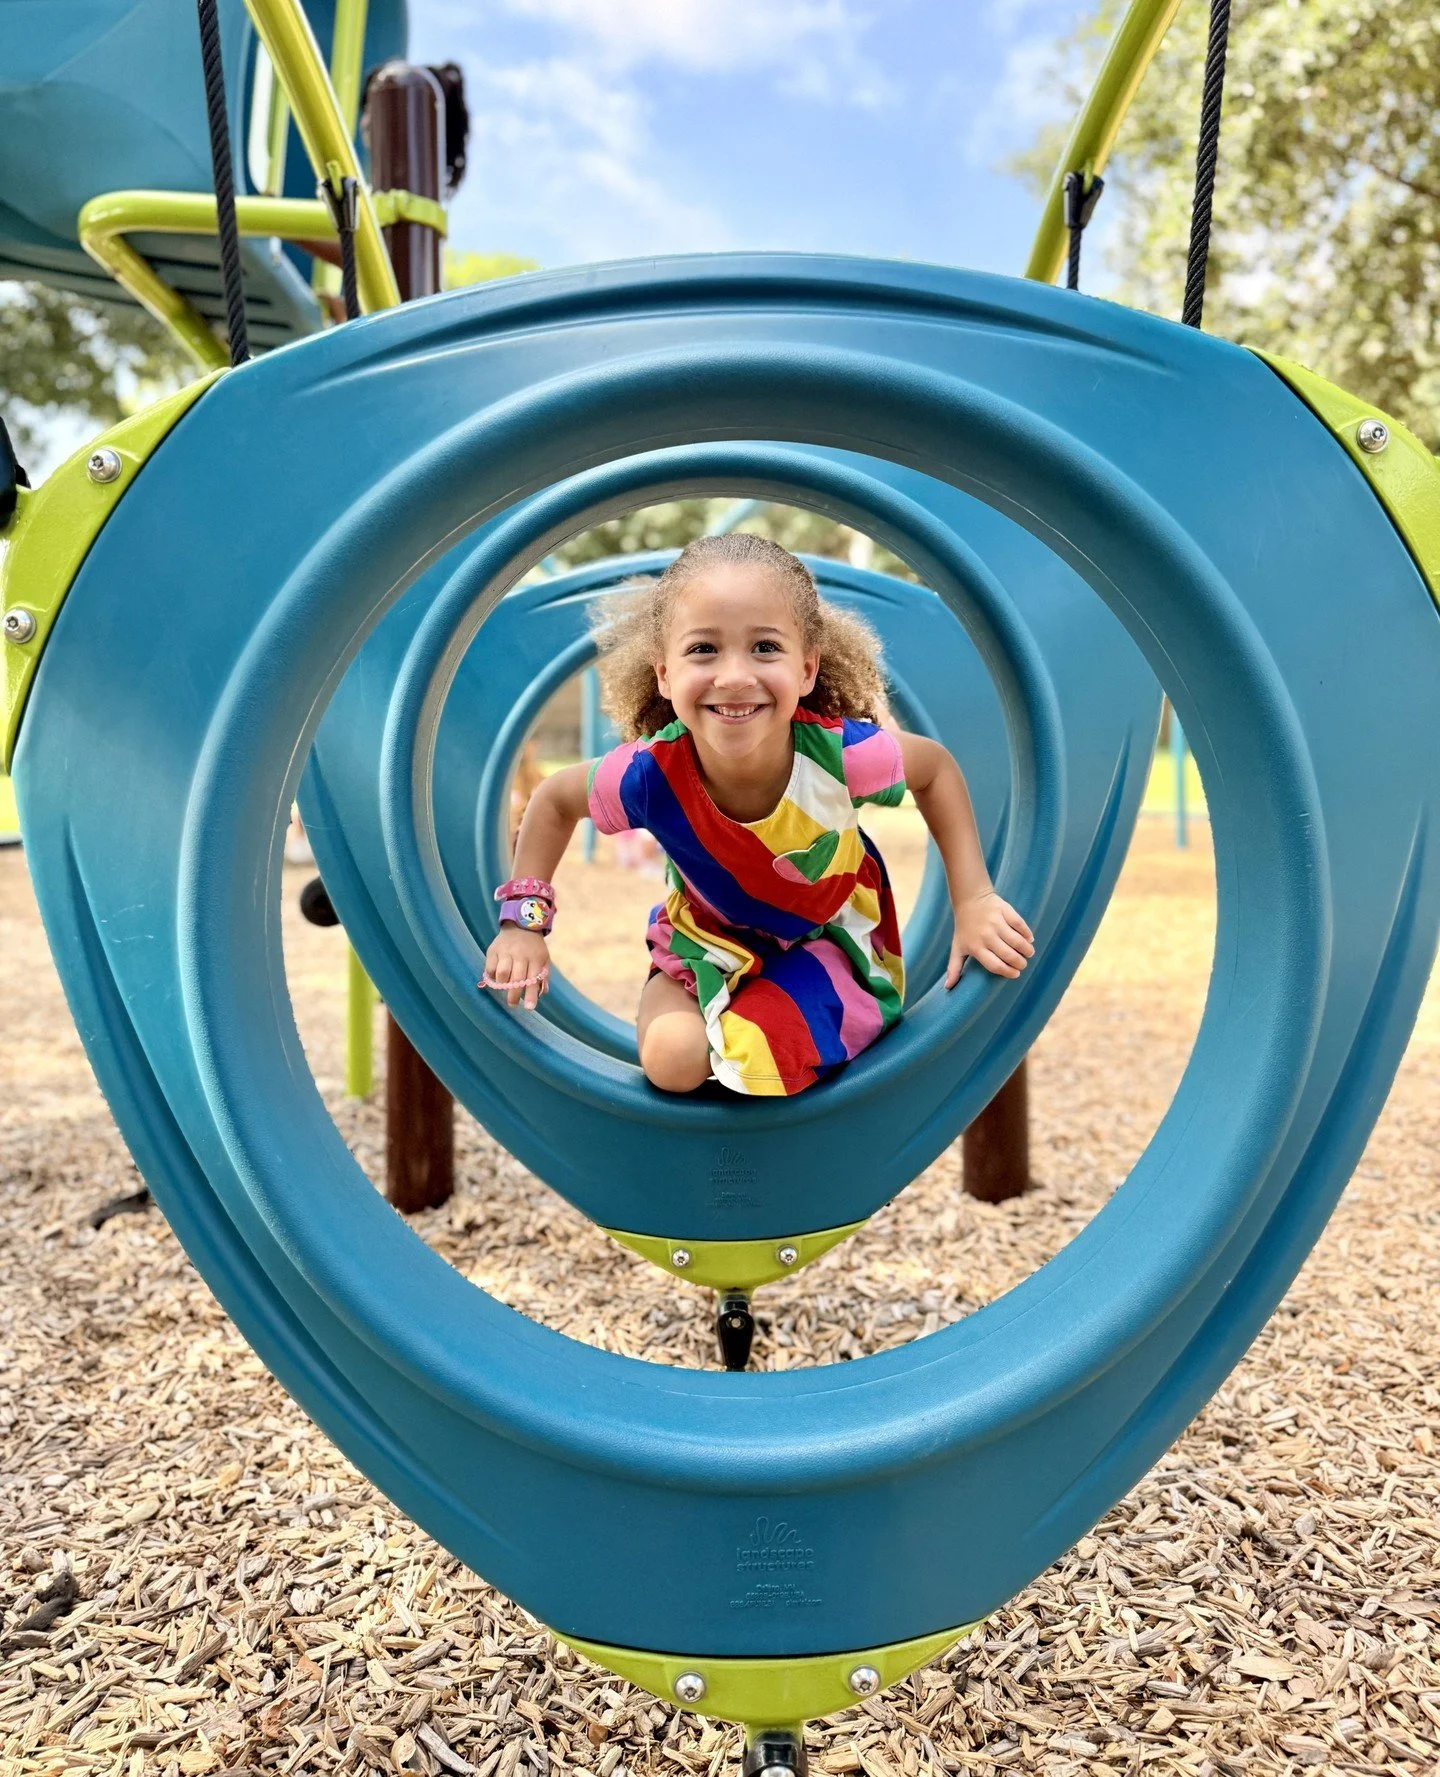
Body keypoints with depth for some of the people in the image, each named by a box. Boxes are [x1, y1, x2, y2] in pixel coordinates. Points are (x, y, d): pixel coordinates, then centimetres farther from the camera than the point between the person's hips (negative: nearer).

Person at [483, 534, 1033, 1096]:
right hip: (707, 936, 1)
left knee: (760, 1057, -25)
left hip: (828, 935, -1)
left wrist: (975, 901, -15)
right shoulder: (650, 775, -31)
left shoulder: (839, 753, -34)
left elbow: (937, 767, -11)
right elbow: (554, 799, -8)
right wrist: (523, 922, -14)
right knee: (671, 1061, -21)